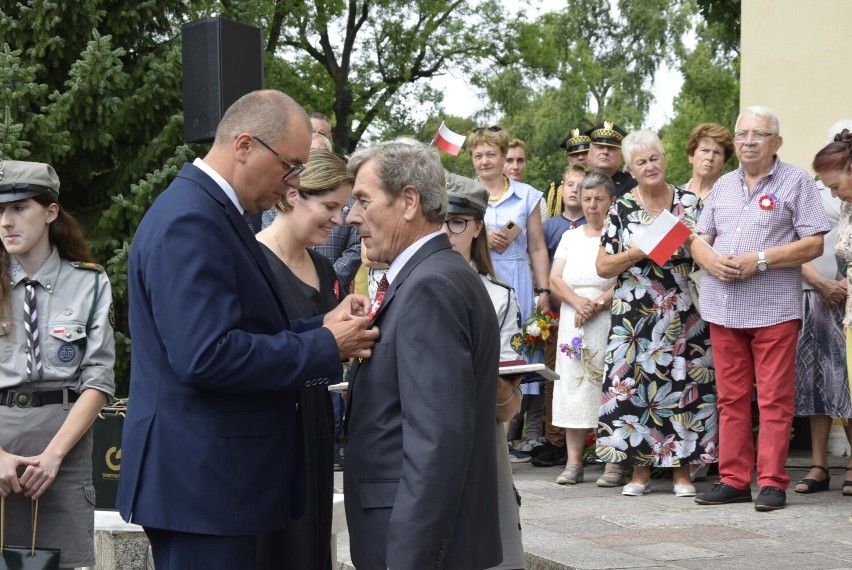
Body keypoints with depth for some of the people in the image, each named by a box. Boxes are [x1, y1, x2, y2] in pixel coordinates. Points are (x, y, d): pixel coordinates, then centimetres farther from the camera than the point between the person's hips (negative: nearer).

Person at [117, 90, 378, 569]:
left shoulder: (214, 213, 14)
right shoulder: (189, 223, -18)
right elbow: (206, 356, -26)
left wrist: (324, 328, 2)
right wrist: (326, 347, -17)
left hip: (212, 477, 10)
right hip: (200, 480, -10)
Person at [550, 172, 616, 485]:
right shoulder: (570, 237, 18)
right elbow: (555, 280, 9)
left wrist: (597, 303, -16)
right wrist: (577, 301, -9)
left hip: (609, 322, -4)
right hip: (573, 324, 4)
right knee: (574, 386, 0)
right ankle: (573, 462, 1)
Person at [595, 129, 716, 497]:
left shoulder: (689, 203, 7)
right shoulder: (621, 209, 6)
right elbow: (603, 267, 2)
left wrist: (684, 244, -10)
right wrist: (640, 252, -12)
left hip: (683, 312, 0)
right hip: (634, 314, 0)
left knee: (683, 384, -2)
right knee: (634, 384, -2)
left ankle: (682, 469, 7)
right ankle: (640, 469, 9)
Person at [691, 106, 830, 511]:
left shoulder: (796, 182, 0)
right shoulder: (723, 185, 17)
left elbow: (813, 244, -7)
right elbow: (700, 239, 17)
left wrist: (760, 259, -16)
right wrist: (711, 260, -6)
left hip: (774, 308, -5)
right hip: (723, 307, 5)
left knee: (774, 400, -3)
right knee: (731, 398, 8)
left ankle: (772, 482, 2)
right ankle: (734, 479, 14)